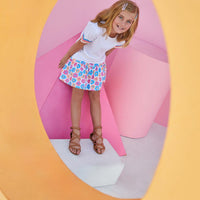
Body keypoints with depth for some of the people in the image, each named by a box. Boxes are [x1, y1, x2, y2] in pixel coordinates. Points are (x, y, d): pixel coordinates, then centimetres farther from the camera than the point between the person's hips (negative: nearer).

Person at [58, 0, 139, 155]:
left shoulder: (122, 38, -18)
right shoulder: (96, 29, -36)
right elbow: (79, 45, -20)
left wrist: (98, 61, 15)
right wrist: (65, 59, -7)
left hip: (98, 65, 4)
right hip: (79, 61, -4)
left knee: (95, 97, 10)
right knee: (78, 94, 0)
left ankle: (97, 133, 19)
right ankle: (75, 134, 8)